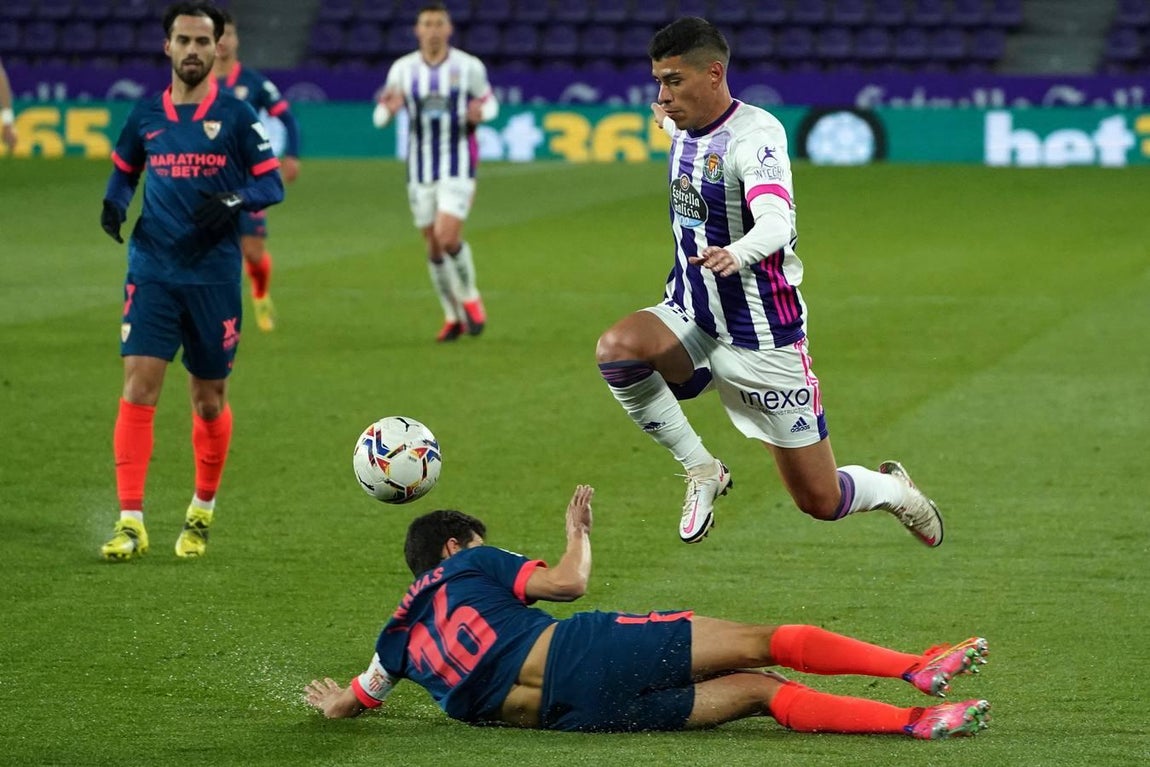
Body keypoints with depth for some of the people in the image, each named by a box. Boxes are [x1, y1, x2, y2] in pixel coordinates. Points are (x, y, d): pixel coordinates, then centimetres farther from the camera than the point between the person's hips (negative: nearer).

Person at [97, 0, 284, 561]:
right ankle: (131, 523, -11)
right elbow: (124, 168, 22)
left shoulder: (236, 116, -1)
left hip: (213, 277, -1)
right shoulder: (146, 116, 7)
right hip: (151, 272, 1)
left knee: (209, 399, 9)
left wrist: (234, 201, -20)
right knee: (139, 389, -11)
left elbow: (271, 184, 0)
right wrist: (113, 203, 1)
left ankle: (202, 512, 30)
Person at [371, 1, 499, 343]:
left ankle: (469, 298, 8)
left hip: (457, 167, -3)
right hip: (420, 169, 3)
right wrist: (389, 108, -21)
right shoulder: (403, 69, 1)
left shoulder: (469, 67, -4)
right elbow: (379, 117, 3)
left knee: (448, 236, -18)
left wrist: (481, 112, -14)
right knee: (433, 245, 7)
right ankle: (453, 316, 23)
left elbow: (490, 102, 9)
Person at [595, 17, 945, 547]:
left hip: (763, 339, -6)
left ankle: (894, 491, 40)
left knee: (820, 501, 2)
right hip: (692, 319, 6)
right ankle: (701, 470, -9)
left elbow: (776, 223, -41)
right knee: (615, 350, -30)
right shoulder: (685, 127, 1)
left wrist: (736, 254, -61)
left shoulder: (753, 136, -22)